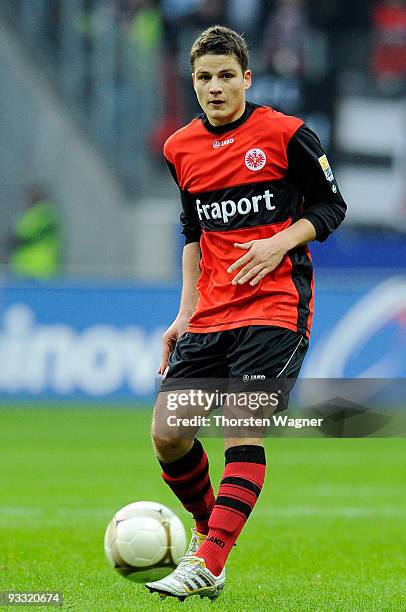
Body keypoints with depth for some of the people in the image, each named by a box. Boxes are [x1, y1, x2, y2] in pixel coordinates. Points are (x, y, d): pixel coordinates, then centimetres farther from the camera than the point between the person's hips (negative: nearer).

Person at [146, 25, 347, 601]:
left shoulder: (286, 135, -5)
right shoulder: (181, 148, 10)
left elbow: (331, 206, 3)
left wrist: (281, 242, -14)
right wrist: (185, 313, 15)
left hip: (276, 305, -5)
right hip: (210, 312, 5)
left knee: (243, 429, -16)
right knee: (167, 434, -3)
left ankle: (207, 566, -19)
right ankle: (207, 531, 21)